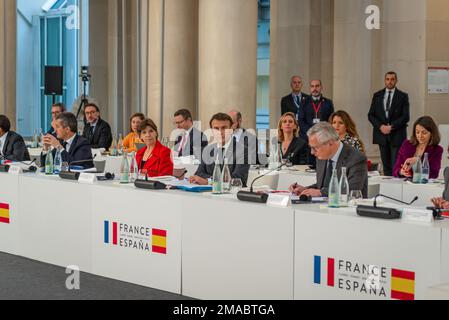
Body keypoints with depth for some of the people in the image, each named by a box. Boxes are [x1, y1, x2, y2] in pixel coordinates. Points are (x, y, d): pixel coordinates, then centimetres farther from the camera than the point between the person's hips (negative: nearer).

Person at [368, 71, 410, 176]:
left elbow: (406, 117, -5)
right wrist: (380, 126, -9)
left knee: (396, 165, -8)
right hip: (382, 135, 3)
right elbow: (371, 115, 8)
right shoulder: (377, 96, 11)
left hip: (397, 135, -3)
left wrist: (391, 127, -14)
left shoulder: (403, 96, 2)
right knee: (386, 165, 5)